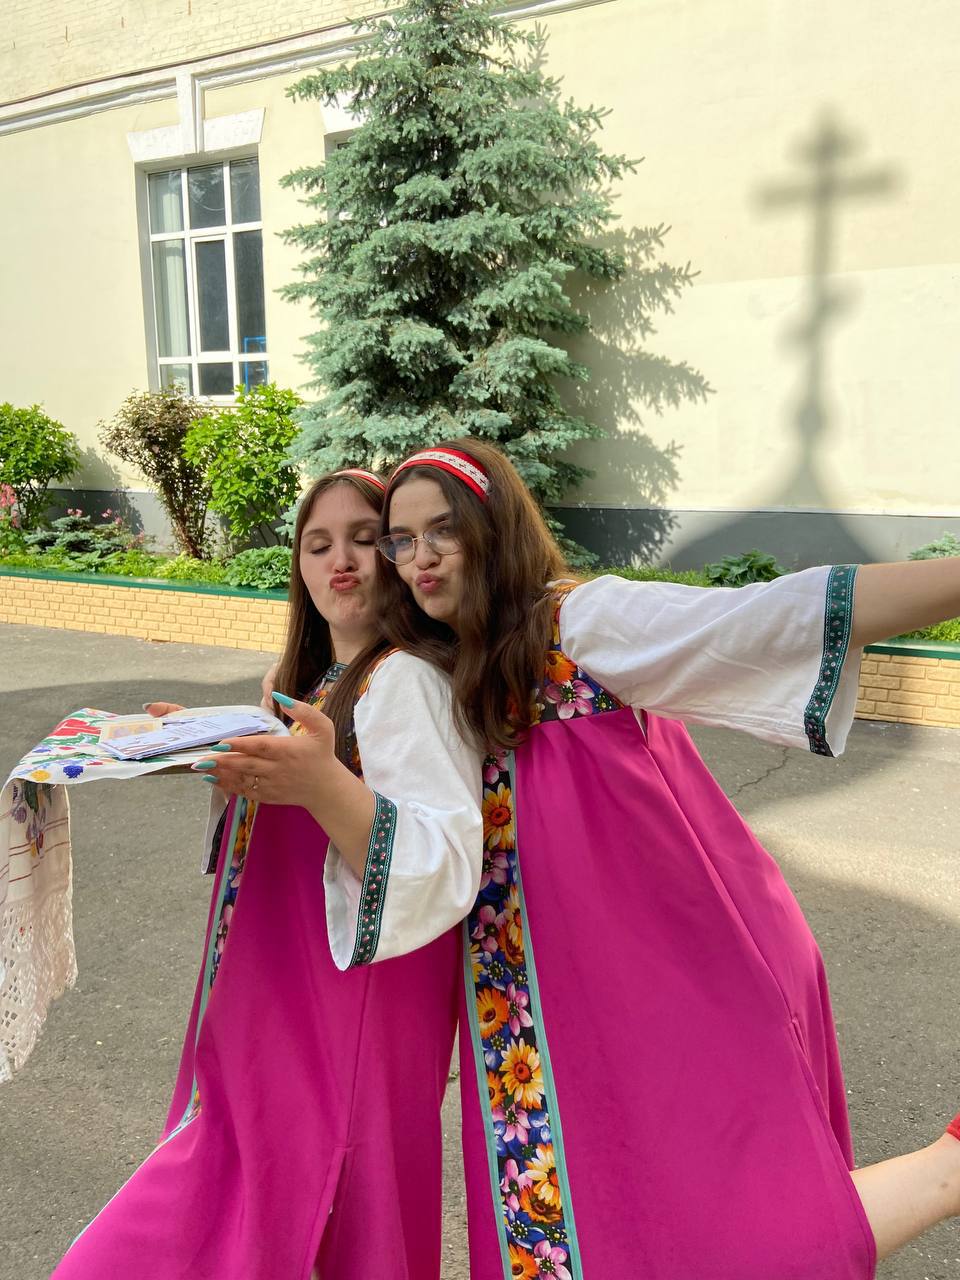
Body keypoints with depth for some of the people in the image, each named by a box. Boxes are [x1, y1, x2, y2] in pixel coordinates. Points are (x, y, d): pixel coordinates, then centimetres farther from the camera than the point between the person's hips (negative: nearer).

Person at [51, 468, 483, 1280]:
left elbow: (444, 866, -29)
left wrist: (321, 785, -42)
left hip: (352, 1013, -8)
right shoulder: (316, 683, 11)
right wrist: (216, 758, 9)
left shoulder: (406, 679, -17)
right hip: (277, 1007, 9)